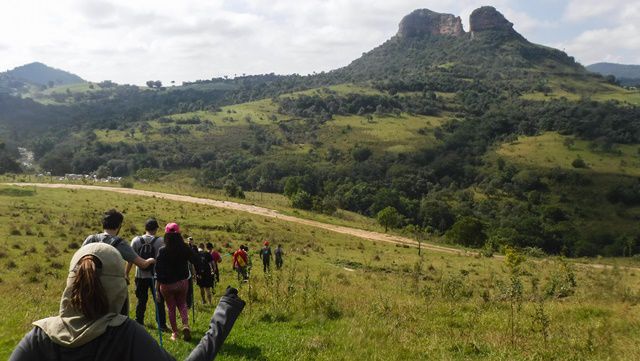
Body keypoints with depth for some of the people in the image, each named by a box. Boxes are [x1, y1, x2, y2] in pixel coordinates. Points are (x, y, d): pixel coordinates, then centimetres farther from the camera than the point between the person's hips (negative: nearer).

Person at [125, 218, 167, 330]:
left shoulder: (136, 240, -2)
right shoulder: (160, 241, -8)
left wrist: (126, 274, 4)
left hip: (141, 276, 2)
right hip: (156, 276, -2)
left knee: (141, 301, 14)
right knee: (159, 301, 6)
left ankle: (139, 323, 22)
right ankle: (162, 325, 7)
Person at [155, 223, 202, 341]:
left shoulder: (162, 251, -14)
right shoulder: (185, 249, -9)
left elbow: (158, 268, -12)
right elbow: (196, 261, -2)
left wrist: (158, 283, 0)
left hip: (166, 284, -2)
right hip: (182, 282, 2)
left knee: (171, 307, 14)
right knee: (182, 304, 19)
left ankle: (174, 333, 17)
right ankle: (185, 325, -5)